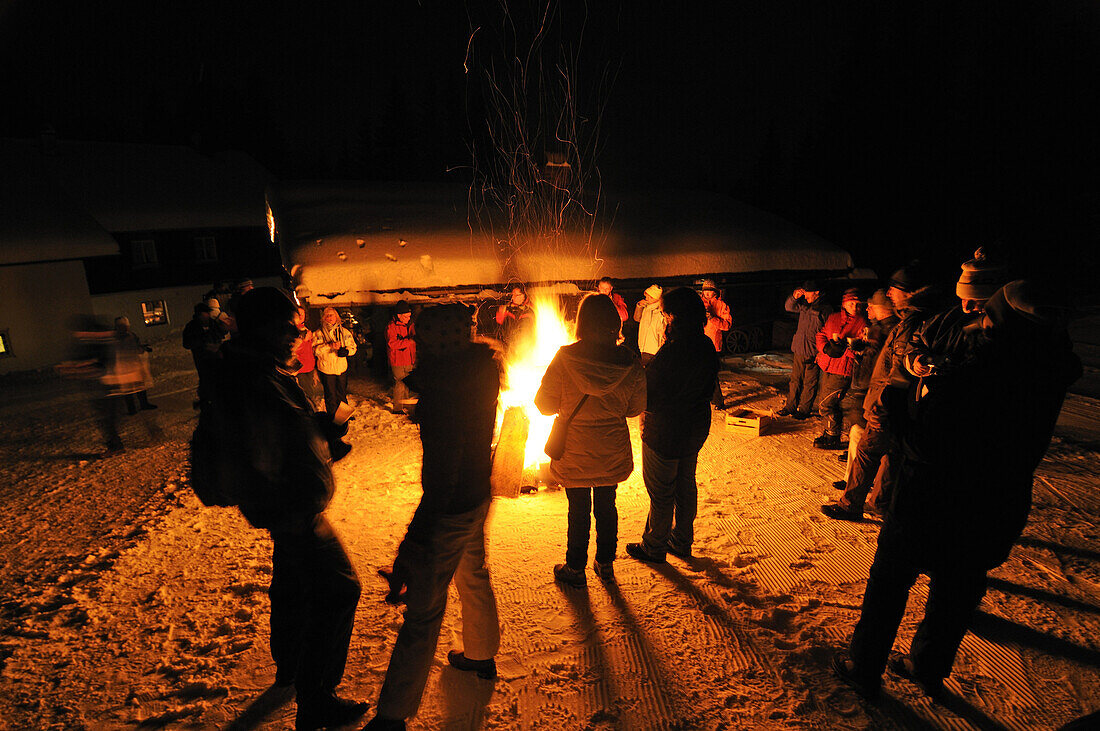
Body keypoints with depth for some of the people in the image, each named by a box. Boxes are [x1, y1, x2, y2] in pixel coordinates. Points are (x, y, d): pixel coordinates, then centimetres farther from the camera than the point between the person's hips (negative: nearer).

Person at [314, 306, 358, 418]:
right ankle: (332, 417, 26)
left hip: (342, 368, 2)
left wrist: (346, 351, -17)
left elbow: (353, 347, 5)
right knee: (330, 396, 9)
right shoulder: (319, 333, -2)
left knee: (342, 394, 16)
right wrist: (329, 345, -25)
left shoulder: (344, 331, 5)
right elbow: (315, 349, -13)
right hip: (326, 369, -2)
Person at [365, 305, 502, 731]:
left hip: (451, 510, -9)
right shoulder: (479, 372, -4)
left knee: (423, 611, 4)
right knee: (472, 576, 28)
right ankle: (481, 656, 51)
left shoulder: (445, 389, -29)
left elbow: (441, 477, -29)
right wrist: (419, 381, 2)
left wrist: (414, 542, -25)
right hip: (479, 494, 9)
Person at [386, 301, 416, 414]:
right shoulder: (391, 327, -11)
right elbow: (392, 344, -22)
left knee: (407, 384, 15)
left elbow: (414, 339, 22)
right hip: (397, 362, -7)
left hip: (409, 360, 7)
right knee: (399, 385, -5)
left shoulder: (410, 325, 11)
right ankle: (397, 408, 5)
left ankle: (405, 406, 28)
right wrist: (409, 341, -24)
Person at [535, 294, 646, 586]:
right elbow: (636, 407, -1)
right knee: (606, 505, 21)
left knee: (579, 510, 14)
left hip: (575, 453, -2)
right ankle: (605, 563, 37)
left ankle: (575, 569, 30)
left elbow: (545, 404, -11)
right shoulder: (629, 362, -11)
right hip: (613, 452, 3)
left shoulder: (565, 358, -18)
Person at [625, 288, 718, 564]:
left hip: (665, 432, -8)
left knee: (661, 492, 8)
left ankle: (654, 548, 27)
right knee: (685, 484, 22)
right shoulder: (707, 347, -2)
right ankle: (682, 542, 39)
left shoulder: (672, 351, -28)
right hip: (696, 427, 8)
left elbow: (648, 398, -23)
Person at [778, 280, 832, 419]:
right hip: (799, 350, 6)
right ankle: (790, 407, 21)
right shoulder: (804, 303, 6)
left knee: (809, 383, 4)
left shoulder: (826, 309, -10)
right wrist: (794, 297, -8)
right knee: (795, 380, 12)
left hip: (813, 353, -6)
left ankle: (805, 410, 14)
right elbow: (788, 307, 13)